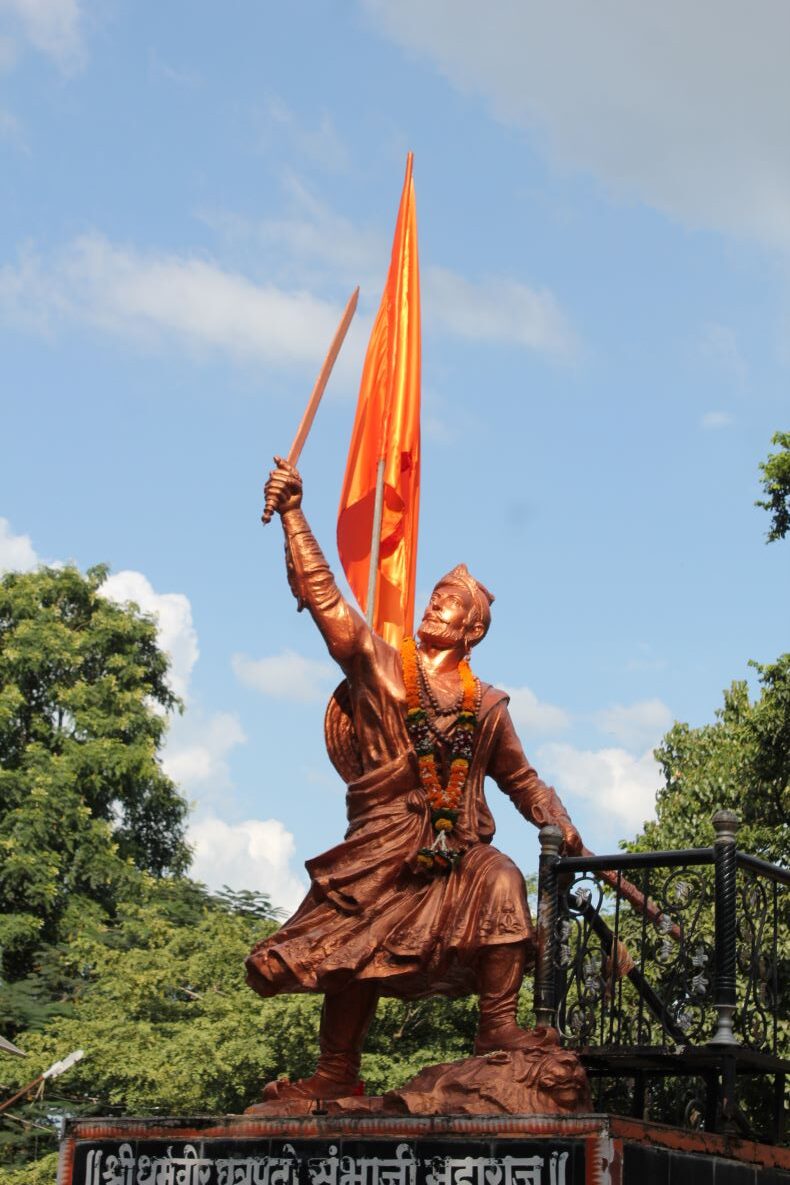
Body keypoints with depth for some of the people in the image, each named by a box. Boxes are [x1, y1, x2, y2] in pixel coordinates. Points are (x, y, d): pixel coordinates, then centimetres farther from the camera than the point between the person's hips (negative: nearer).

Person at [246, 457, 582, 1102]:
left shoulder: (486, 705, 11)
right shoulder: (380, 666, 4)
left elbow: (523, 780, 20)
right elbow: (322, 596, -5)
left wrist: (567, 834, 8)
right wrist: (293, 514, -14)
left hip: (460, 855, 1)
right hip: (382, 850, 0)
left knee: (501, 881, -29)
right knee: (351, 957, 0)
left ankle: (499, 1029, -25)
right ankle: (336, 1075, 21)